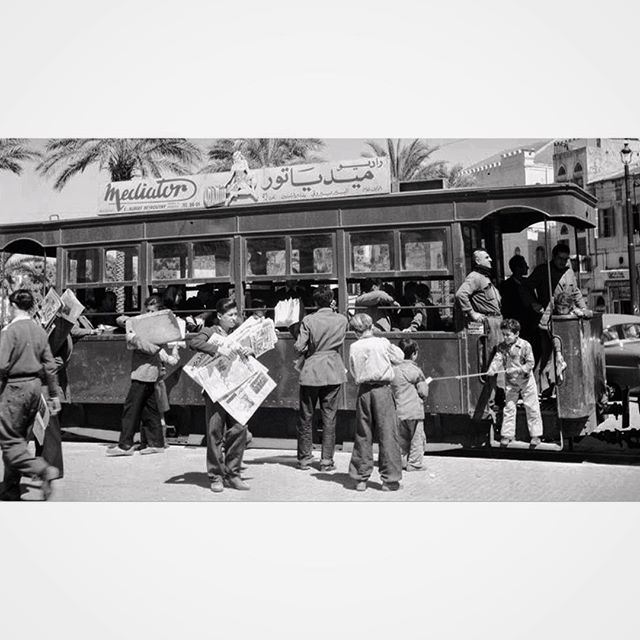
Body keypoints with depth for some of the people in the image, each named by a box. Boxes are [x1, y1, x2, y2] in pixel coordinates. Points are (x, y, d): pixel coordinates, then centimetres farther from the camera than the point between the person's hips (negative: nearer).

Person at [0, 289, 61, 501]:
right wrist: (54, 394, 16)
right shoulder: (39, 330, 9)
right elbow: (50, 366, 11)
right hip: (35, 386, 7)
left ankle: (43, 470, -18)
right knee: (19, 438, 14)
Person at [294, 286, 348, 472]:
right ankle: (327, 460, 8)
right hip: (334, 373, 2)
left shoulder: (308, 320, -9)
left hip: (311, 372, -2)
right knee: (329, 416, 7)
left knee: (306, 416, 11)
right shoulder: (341, 320, -1)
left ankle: (304, 458, 16)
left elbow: (298, 347, -11)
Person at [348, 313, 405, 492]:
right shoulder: (383, 343, -2)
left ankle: (361, 478, 15)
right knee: (387, 434, 1)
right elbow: (400, 358, 11)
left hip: (363, 390, 3)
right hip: (382, 389, -3)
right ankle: (390, 479, 2)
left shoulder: (354, 347, 3)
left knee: (363, 435, 10)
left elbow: (353, 372, 10)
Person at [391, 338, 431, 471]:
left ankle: (401, 461, 18)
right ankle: (415, 463, 7)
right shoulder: (415, 370, -12)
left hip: (399, 411, 6)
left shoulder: (394, 370, 5)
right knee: (417, 438, 5)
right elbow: (423, 392, -10)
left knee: (402, 438, 16)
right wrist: (425, 384, 9)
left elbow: (391, 390, 8)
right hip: (414, 410, -6)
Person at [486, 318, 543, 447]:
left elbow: (530, 363, -13)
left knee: (532, 408, 3)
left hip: (526, 380, -3)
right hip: (510, 382, 3)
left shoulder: (525, 345, -12)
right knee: (508, 408, 5)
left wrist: (518, 369, -27)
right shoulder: (501, 347, -2)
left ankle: (535, 435, 14)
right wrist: (492, 370, -33)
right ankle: (506, 434, 13)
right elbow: (497, 359, -14)